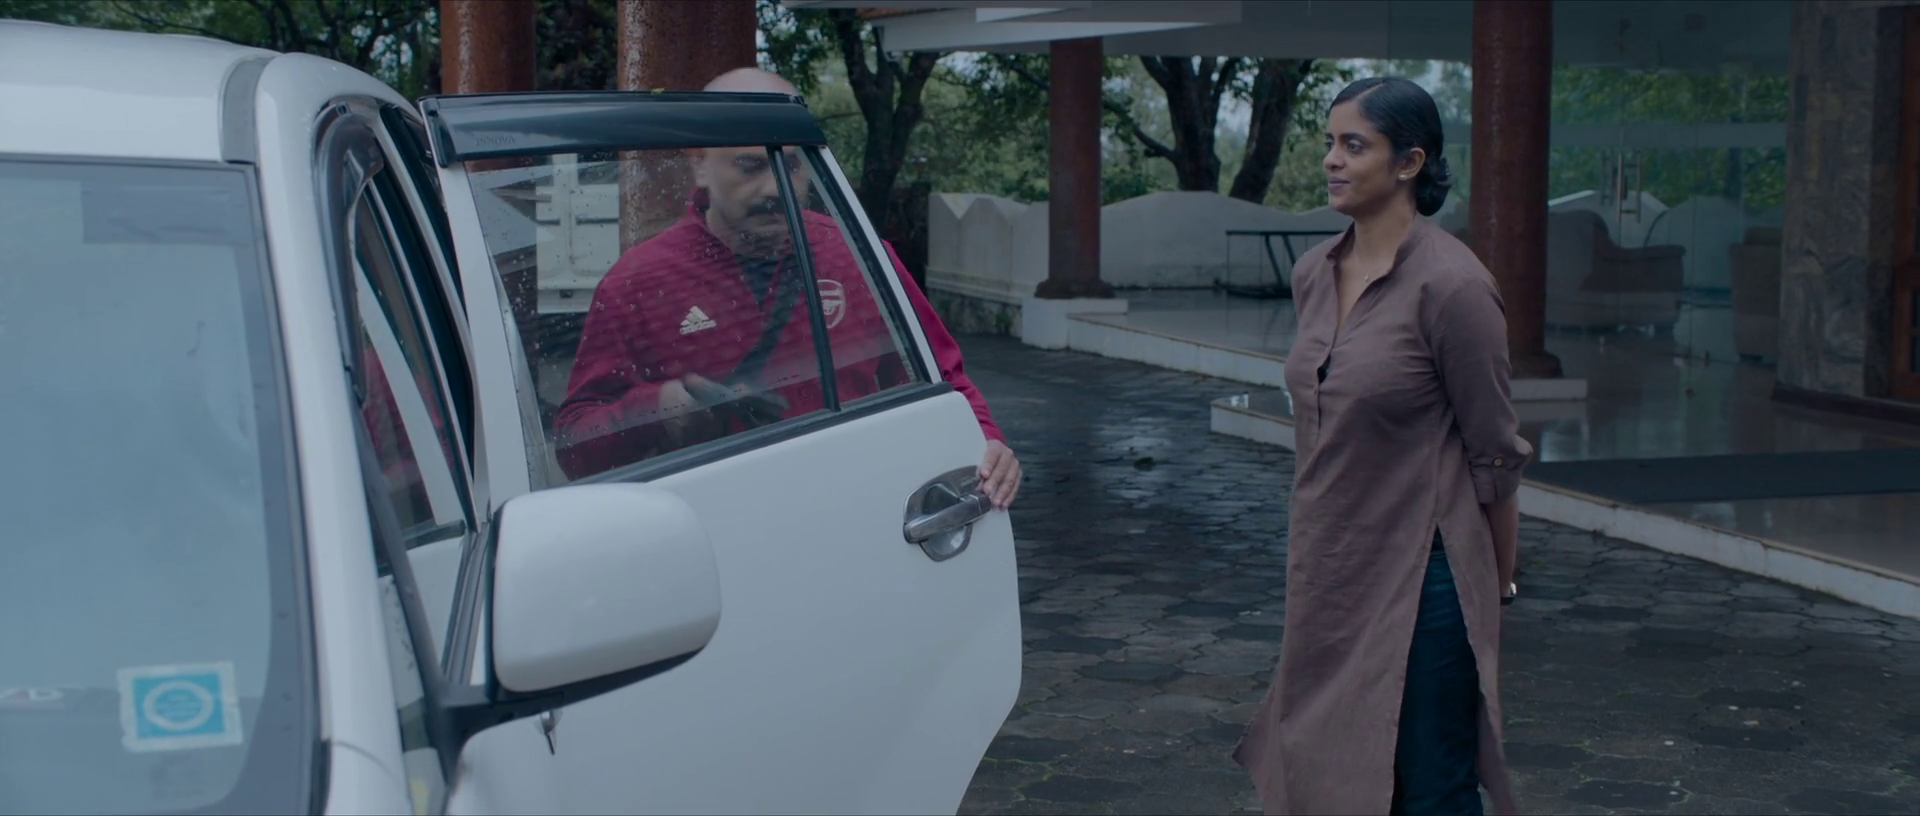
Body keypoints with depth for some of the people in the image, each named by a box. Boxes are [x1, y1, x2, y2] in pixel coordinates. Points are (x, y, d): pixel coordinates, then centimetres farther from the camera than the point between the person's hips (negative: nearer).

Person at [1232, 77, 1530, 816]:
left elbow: (1495, 454, -8)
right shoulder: (1314, 275, 6)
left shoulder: (1449, 285, -16)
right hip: (1329, 572, 7)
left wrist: (1499, 583, 0)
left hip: (1420, 579, -7)